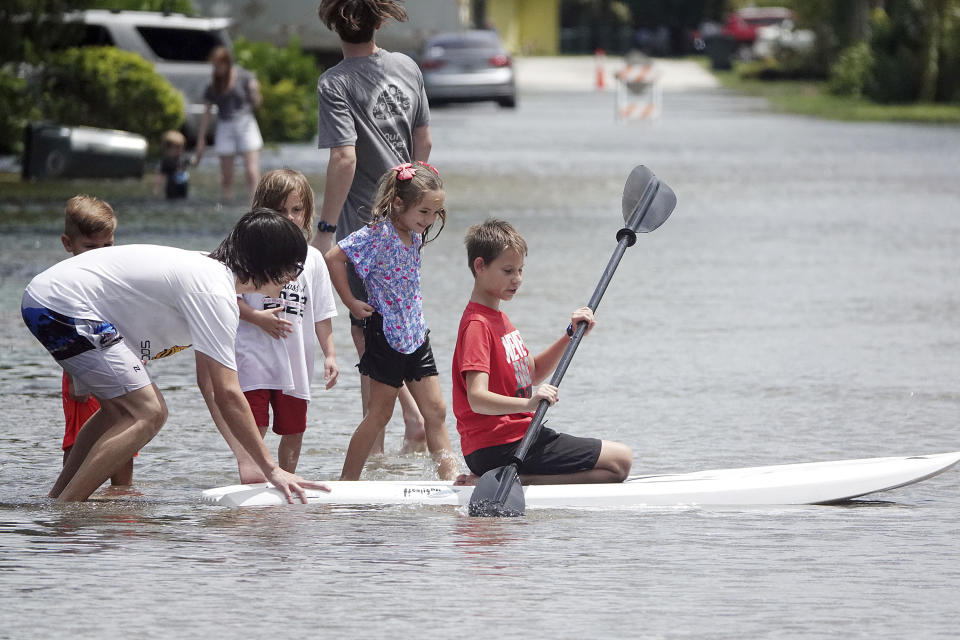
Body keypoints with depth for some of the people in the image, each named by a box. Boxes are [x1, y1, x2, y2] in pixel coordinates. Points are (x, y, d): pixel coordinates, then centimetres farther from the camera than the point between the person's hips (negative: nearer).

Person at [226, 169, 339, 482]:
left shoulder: (313, 259, 9)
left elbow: (322, 314, 13)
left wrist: (330, 354, 7)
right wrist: (258, 318, -19)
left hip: (296, 361, 5)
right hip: (255, 358, -5)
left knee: (293, 431, 11)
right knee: (253, 427, -14)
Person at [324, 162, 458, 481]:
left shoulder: (414, 235, 7)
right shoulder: (378, 233, -17)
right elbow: (334, 257, -22)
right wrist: (351, 302, -17)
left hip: (414, 332, 7)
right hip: (385, 332, -7)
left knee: (435, 411, 5)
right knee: (380, 413, 0)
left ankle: (450, 476, 7)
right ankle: (346, 482, 8)